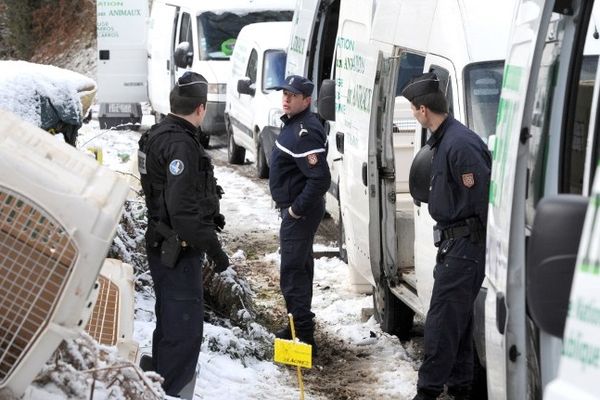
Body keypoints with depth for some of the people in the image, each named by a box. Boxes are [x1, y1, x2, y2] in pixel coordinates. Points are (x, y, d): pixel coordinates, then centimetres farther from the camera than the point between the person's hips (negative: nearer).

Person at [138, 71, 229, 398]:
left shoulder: (159, 135, 10)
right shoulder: (180, 145, -22)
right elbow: (183, 210, -27)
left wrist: (209, 216, 21)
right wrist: (213, 248, -22)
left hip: (162, 245, 11)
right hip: (179, 249, -11)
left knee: (170, 320, 23)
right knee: (184, 325, -6)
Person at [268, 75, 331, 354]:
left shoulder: (305, 133, -24)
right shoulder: (293, 124, 9)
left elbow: (320, 179, -30)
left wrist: (297, 209, -21)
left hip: (300, 213, -11)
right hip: (294, 208, 11)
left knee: (292, 273, -9)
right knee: (300, 268, 20)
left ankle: (304, 337, -5)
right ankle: (298, 326, 34)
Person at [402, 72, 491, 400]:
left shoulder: (460, 144, -21)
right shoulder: (444, 140, 12)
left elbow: (486, 197, -23)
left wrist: (494, 246, -18)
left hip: (466, 246, -11)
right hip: (454, 242, 11)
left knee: (442, 321, -6)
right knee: (456, 318, 17)